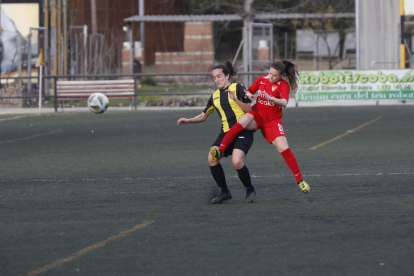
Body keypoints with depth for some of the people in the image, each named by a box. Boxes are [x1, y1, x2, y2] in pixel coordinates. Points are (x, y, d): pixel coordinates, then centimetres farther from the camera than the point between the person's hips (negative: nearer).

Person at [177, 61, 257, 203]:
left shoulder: (237, 88, -1)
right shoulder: (215, 96, 17)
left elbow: (250, 109, -7)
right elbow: (203, 116, 25)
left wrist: (235, 99, -19)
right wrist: (188, 121, 10)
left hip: (243, 132, -6)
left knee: (237, 162, -25)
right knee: (212, 158, -15)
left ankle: (249, 189, 2)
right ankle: (224, 192, 0)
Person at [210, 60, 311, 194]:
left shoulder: (284, 85, -9)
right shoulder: (262, 79, 4)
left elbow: (284, 103, -26)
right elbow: (249, 91, 15)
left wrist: (271, 98, -45)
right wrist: (248, 94, -11)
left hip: (272, 120, -2)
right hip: (257, 114, 2)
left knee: (284, 149, -14)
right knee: (244, 119, -33)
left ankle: (300, 181, -1)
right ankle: (220, 151, -36)